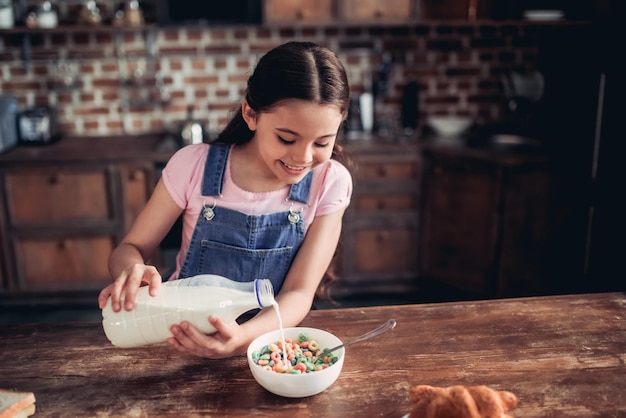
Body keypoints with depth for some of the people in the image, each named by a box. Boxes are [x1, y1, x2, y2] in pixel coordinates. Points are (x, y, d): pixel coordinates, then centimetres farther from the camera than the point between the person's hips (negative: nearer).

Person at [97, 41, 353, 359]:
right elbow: (130, 248, -3)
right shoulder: (194, 165, -12)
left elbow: (299, 292, -14)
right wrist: (131, 271, -28)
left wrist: (244, 338, -34)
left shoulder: (330, 182, -11)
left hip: (268, 338, -1)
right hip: (184, 335, 1)